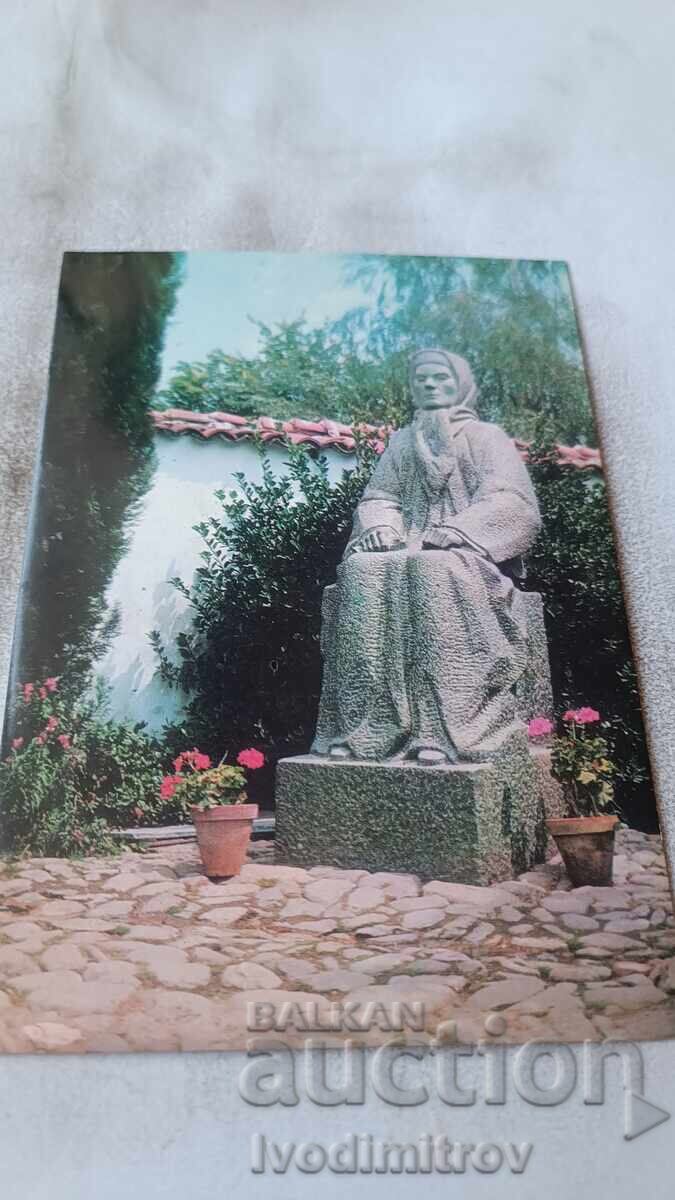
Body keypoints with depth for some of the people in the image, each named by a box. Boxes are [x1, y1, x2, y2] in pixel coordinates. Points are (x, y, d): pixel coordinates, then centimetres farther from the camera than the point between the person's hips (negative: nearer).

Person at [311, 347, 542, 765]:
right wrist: (382, 525, -7)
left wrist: (450, 531, -17)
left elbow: (509, 501, -2)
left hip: (466, 552, -3)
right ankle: (358, 724, -35)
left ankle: (437, 729, -42)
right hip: (409, 549, 4)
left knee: (431, 570, -38)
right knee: (360, 571, -30)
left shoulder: (485, 436, 13)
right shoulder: (401, 442, 26)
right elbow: (378, 496, 18)